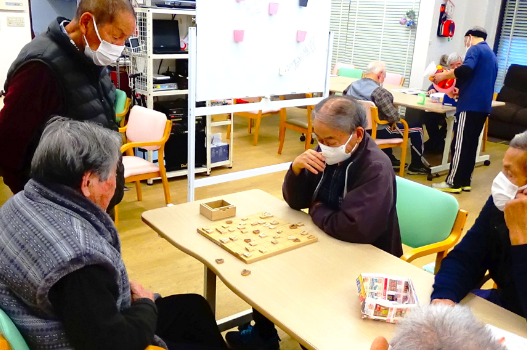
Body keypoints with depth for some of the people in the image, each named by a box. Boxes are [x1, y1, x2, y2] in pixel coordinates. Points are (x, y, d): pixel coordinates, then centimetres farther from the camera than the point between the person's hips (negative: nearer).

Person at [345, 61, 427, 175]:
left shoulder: (352, 85, -4)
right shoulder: (379, 91, -26)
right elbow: (394, 117, -26)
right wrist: (397, 113, -2)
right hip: (377, 132, -8)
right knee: (417, 129, 7)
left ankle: (390, 159, 44)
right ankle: (415, 167, 20)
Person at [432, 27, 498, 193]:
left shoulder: (475, 49, -4)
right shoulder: (492, 55, 23)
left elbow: (466, 69, -23)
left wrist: (443, 76, -13)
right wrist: (460, 90, 29)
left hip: (470, 105, -9)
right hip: (483, 106, 9)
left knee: (460, 144, -6)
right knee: (471, 144, 11)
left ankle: (453, 183, -4)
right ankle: (465, 181, 14)